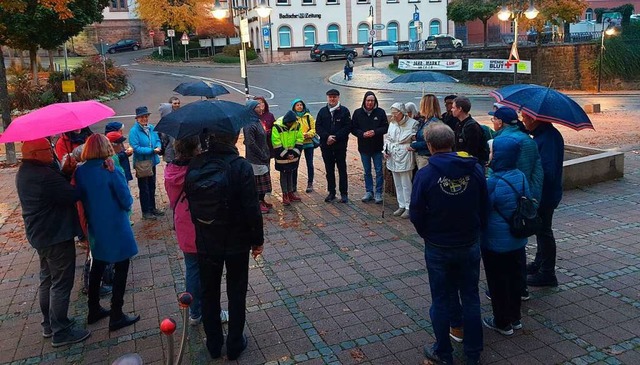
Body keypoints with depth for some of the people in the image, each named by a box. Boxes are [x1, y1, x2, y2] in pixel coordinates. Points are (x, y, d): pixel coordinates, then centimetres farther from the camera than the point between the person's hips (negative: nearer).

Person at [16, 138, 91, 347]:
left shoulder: (24, 172, 8)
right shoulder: (44, 175, -26)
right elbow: (73, 195, -25)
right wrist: (75, 186, -4)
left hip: (40, 234, 11)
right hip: (56, 235, -11)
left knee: (47, 279, 20)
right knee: (61, 283, -1)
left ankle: (49, 324, 33)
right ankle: (61, 332, 8)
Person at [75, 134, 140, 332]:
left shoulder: (80, 172, -5)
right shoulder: (112, 172, -20)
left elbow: (79, 199, 3)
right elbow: (127, 202, -16)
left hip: (95, 230, 6)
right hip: (116, 231, -6)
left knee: (96, 268, 21)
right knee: (121, 270, 7)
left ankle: (94, 310, 33)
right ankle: (116, 316, 11)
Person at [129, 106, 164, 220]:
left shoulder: (151, 128, 1)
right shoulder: (134, 131, -17)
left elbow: (157, 140, 8)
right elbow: (136, 148, -22)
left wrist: (158, 147, -15)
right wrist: (152, 150, -24)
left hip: (152, 162, 6)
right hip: (141, 163, -6)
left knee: (152, 186, 19)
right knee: (144, 188, 5)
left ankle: (152, 208, 34)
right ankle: (146, 212, 17)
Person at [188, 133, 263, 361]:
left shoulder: (195, 164, -7)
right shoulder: (241, 166, -19)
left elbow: (191, 203, 2)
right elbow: (252, 208, -18)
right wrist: (258, 240, -5)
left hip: (205, 242, 3)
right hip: (237, 242, -3)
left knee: (209, 293, 18)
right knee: (236, 294, 14)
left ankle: (214, 344, 31)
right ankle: (235, 344, 27)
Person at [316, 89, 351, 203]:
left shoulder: (344, 111, -1)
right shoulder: (322, 111, 8)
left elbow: (348, 127, -7)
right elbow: (318, 127, 3)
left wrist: (335, 137, -15)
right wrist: (327, 136, -13)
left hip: (340, 145, -3)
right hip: (326, 145, 3)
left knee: (342, 169, 3)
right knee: (329, 170, 10)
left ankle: (344, 193, 10)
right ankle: (331, 192, 19)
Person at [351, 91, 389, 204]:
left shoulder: (380, 112, -4)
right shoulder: (357, 113, 0)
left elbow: (385, 127, -3)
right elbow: (353, 128, 1)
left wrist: (375, 132, -19)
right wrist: (362, 134, -17)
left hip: (377, 147, -2)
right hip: (364, 147, 2)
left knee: (379, 171, 2)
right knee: (367, 171, 13)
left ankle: (378, 193, 13)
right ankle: (369, 192, 24)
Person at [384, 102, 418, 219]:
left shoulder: (413, 123, -10)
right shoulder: (392, 123, 9)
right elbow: (387, 137, 18)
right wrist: (385, 150, 7)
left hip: (404, 157, -6)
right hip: (392, 157, 6)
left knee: (406, 184, -2)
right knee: (397, 183, 13)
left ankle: (408, 207, 9)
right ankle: (401, 205, 24)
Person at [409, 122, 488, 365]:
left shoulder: (425, 174, -18)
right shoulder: (475, 169, -9)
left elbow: (416, 214, -11)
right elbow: (485, 207, 0)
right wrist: (475, 232, 14)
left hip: (438, 248, -3)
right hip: (470, 245, 3)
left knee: (441, 300, 12)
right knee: (470, 297, 16)